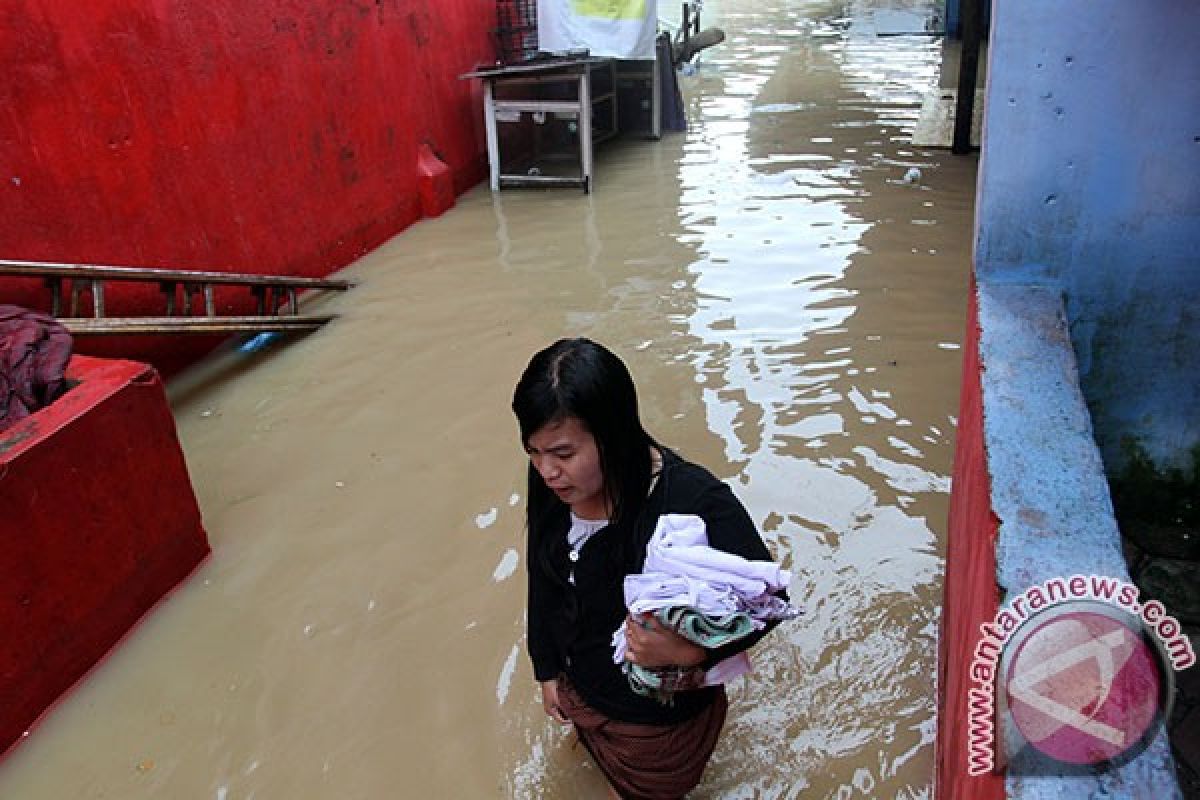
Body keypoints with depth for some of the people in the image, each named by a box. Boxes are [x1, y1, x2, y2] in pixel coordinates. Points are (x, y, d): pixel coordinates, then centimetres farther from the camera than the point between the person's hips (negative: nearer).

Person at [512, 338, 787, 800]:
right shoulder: (551, 484, -19)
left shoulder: (694, 502, -37)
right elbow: (544, 578, -3)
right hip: (579, 690, 5)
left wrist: (690, 654, -41)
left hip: (660, 714, -4)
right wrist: (547, 668, 8)